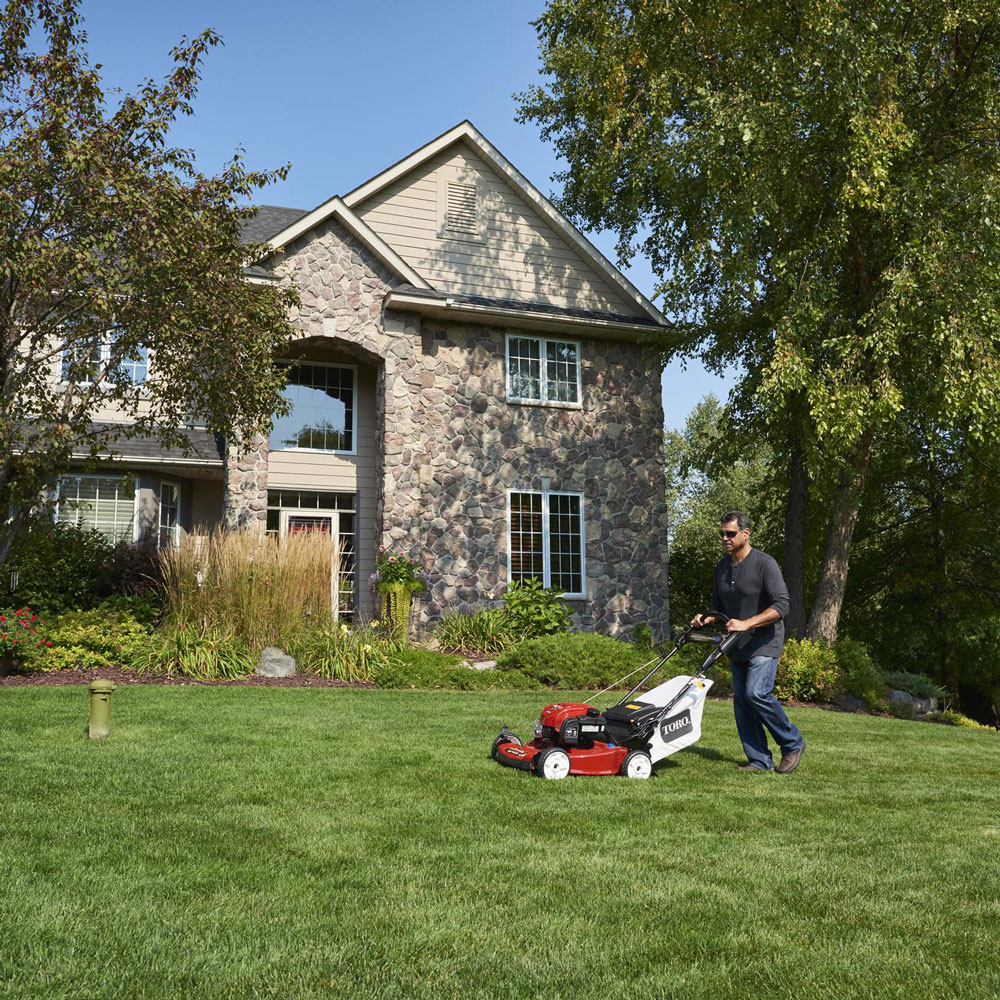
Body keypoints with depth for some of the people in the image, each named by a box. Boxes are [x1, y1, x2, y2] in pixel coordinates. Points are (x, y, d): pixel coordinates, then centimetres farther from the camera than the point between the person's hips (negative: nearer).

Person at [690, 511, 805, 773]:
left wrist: (746, 623, -29)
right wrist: (706, 619, -2)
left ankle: (793, 744, 2)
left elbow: (781, 606, -21)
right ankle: (760, 761, 11)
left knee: (756, 693, -20)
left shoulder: (764, 564, -14)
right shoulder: (722, 567, 9)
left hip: (764, 642, -7)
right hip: (737, 645, 7)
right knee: (741, 700, 3)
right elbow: (719, 607, 19)